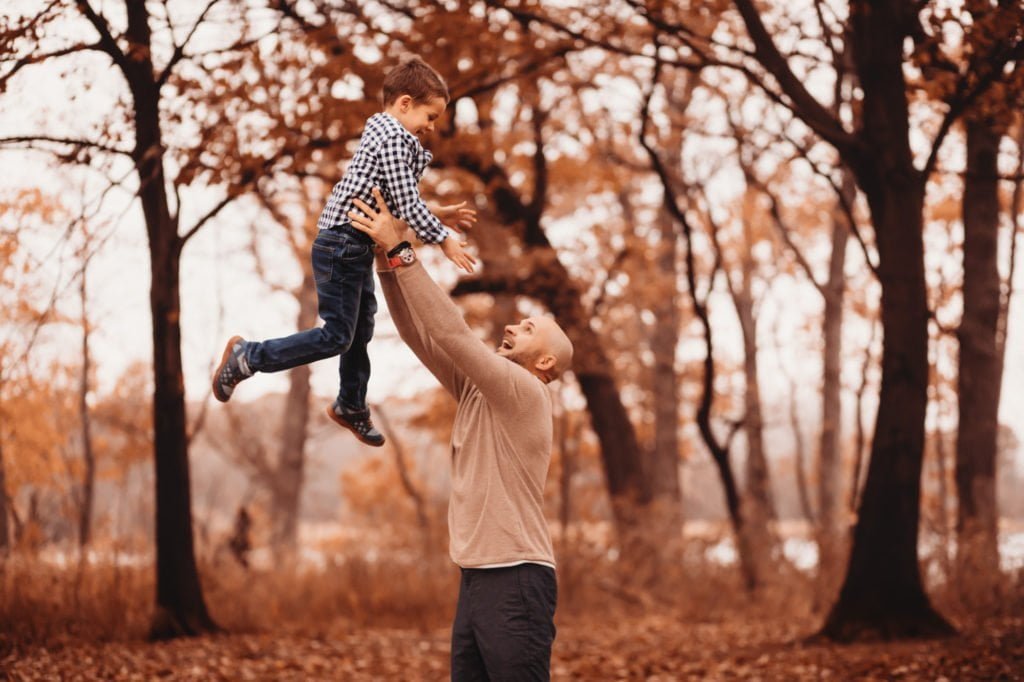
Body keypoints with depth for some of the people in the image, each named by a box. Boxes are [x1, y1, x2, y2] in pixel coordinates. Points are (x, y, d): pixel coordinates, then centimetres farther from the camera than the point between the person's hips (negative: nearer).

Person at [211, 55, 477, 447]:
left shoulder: (384, 135, 15)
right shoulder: (393, 138, -16)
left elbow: (397, 204, 21)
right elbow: (406, 204, -19)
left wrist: (439, 215, 22)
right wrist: (443, 240, -9)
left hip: (356, 249, 11)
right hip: (342, 245, -11)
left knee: (361, 330, 19)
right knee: (336, 336, -8)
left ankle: (351, 406, 35)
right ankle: (247, 358, -1)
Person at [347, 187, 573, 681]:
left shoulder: (525, 393, -10)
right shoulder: (477, 390, 13)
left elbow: (452, 332, -19)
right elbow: (422, 336, 9)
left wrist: (401, 251, -17)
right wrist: (385, 260, -2)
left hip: (517, 582, -9)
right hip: (476, 579, 9)